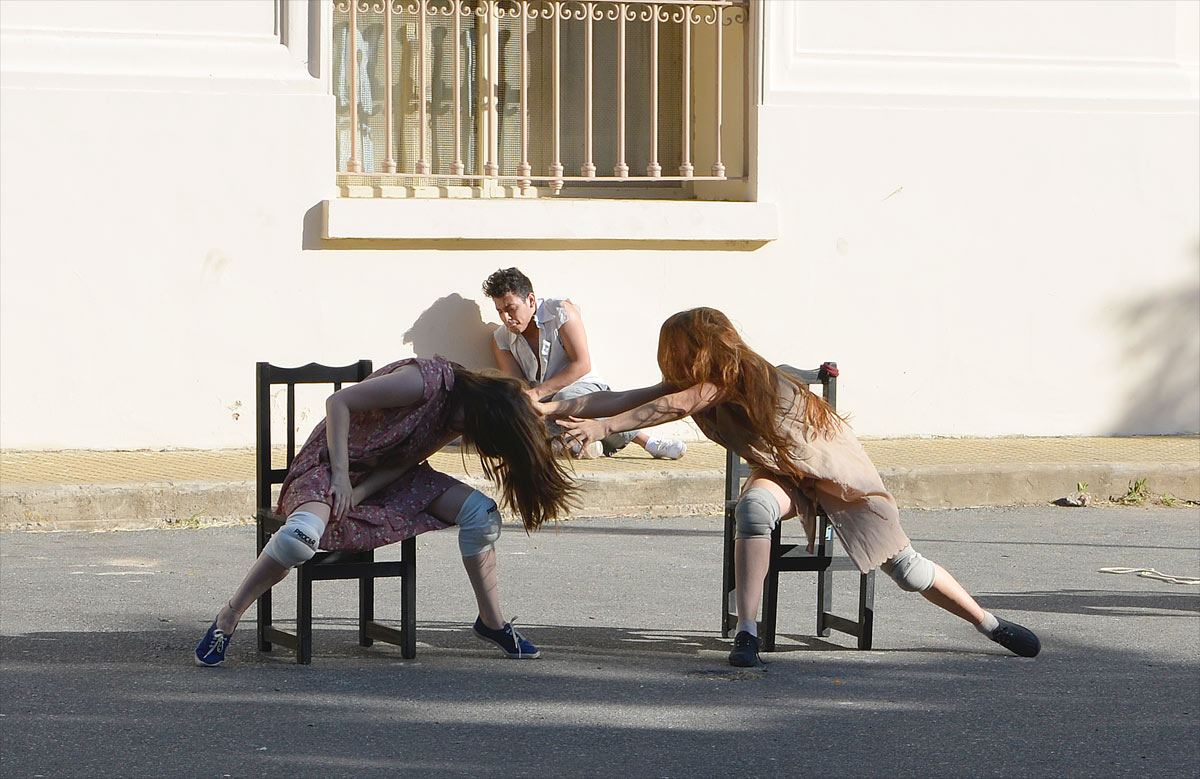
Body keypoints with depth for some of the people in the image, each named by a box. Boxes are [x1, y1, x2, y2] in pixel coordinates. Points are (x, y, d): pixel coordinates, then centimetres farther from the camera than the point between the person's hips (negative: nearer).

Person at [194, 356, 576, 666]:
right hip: (333, 462, -8)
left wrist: (357, 494, -20)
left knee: (480, 511, -9)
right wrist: (341, 477, -25)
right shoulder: (428, 381, -27)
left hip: (386, 476, 8)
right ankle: (226, 619, -23)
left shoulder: (460, 417, -1)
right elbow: (339, 402, -24)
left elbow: (404, 461, -4)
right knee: (302, 534, -38)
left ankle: (491, 621, 6)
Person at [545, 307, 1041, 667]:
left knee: (903, 566, -3)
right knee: (753, 505, -31)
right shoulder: (694, 384, -10)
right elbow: (621, 399, -16)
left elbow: (675, 406, -44)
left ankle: (990, 624, 19)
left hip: (834, 466, -5)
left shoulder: (738, 375, -31)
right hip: (783, 473, 5)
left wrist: (602, 427, -48)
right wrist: (548, 408, -24)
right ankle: (746, 634, -34)